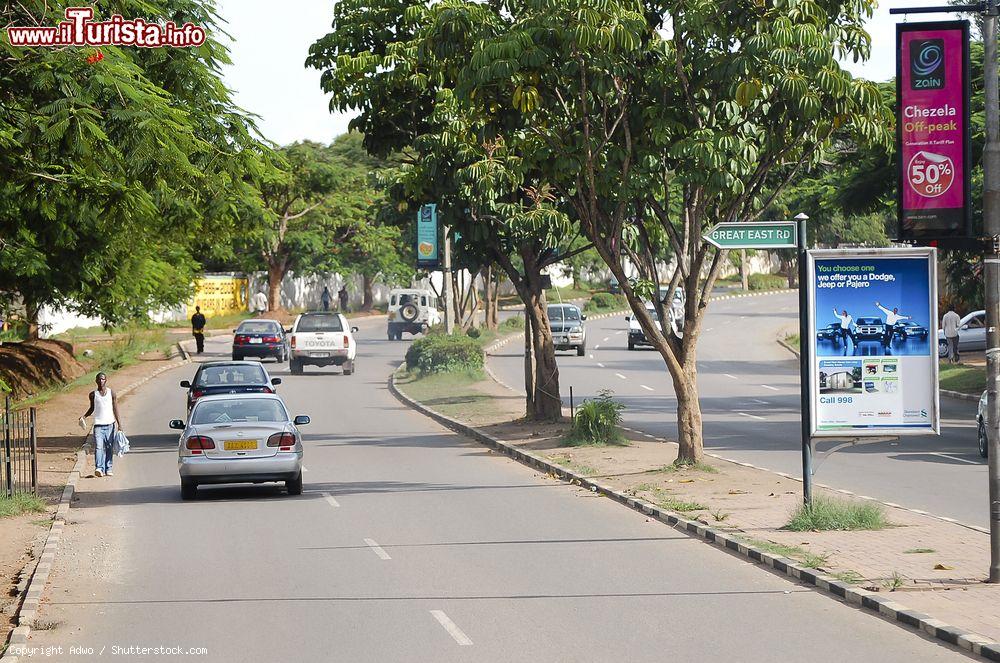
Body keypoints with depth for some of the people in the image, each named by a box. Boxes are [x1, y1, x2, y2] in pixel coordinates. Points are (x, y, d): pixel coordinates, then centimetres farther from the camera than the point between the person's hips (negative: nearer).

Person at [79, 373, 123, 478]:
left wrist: (119, 424, -1)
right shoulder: (93, 394, 6)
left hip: (109, 424, 0)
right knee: (98, 447, -14)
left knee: (109, 448, 5)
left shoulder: (111, 393, 4)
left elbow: (115, 410, 5)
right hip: (98, 424, 0)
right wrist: (84, 416, 2)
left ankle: (108, 469, 13)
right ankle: (99, 468, -22)